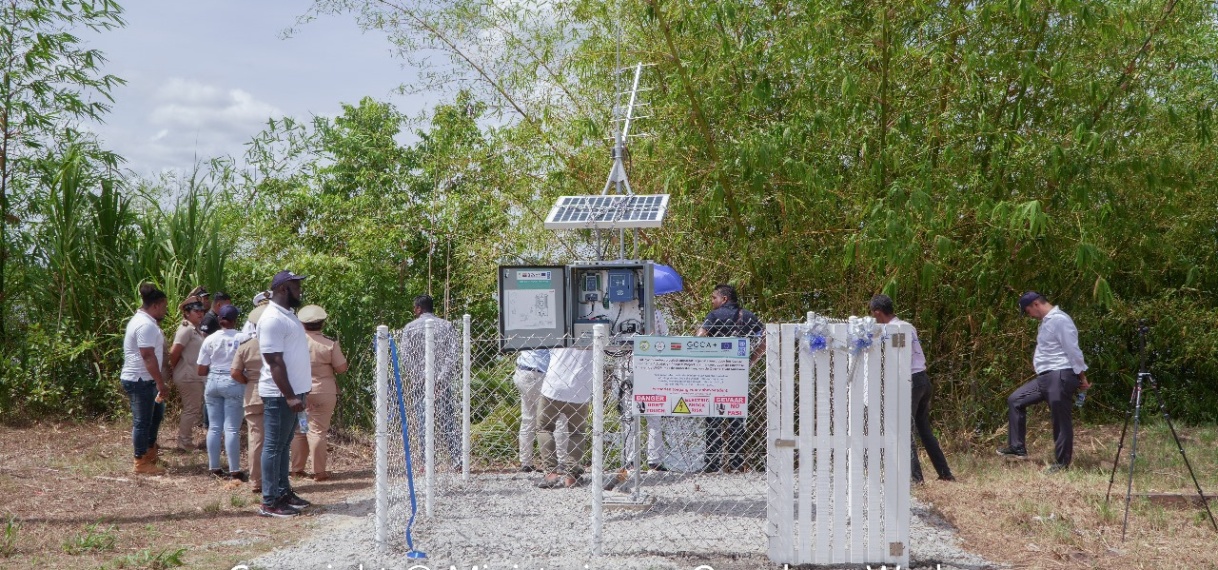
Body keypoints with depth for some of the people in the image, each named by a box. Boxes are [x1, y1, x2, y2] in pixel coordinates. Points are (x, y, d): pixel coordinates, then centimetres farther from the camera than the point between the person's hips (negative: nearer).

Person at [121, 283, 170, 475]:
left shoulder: (142, 320, 14)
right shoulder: (146, 325, -20)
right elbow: (148, 357, -26)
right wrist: (161, 384, -25)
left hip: (144, 380, 11)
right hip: (139, 380, -11)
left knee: (157, 411, 21)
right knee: (142, 421, -2)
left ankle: (149, 450, 29)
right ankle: (141, 463, 5)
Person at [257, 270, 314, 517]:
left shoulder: (288, 314, 14)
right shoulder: (273, 319, -17)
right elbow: (274, 361, -22)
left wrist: (296, 393, 17)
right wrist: (289, 396, -25)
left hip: (292, 391, 10)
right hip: (279, 394, -10)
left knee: (284, 444, 16)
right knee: (274, 446, -4)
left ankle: (283, 492, 24)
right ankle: (269, 502, -1)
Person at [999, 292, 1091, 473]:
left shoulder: (1060, 320, -14)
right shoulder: (1046, 321, 18)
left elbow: (1073, 350, -15)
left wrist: (1082, 377, -14)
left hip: (1060, 377, -10)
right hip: (1046, 376, 10)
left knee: (1060, 420, -3)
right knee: (1015, 400, 11)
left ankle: (1062, 463, 7)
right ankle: (1017, 447, 14)